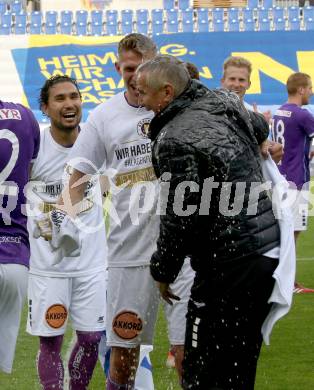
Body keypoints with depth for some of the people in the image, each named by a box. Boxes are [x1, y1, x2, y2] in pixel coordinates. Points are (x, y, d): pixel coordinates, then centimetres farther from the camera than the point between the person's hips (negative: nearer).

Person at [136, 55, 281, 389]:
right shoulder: (224, 101, 10)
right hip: (268, 251, 9)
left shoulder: (174, 141, -16)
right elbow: (260, 132, 33)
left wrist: (163, 272, -2)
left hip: (230, 265, -9)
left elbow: (179, 217, -15)